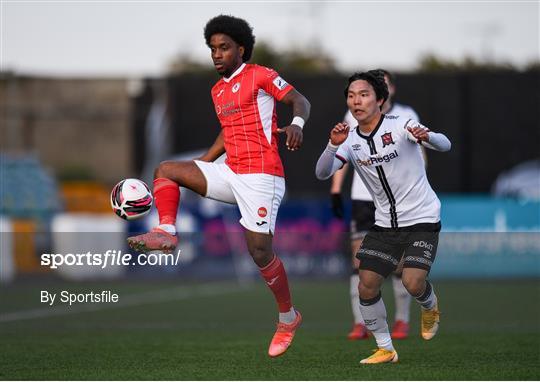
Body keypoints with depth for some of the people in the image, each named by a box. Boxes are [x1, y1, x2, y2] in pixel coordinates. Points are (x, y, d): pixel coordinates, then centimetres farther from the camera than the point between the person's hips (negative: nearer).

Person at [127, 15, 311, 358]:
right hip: (230, 173, 8)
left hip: (261, 175, -8)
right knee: (166, 170, -1)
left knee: (260, 251, -10)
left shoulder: (260, 75, -5)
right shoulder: (218, 90, 18)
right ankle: (166, 233, -17)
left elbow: (300, 101, -8)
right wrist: (201, 165, 23)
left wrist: (296, 125, -30)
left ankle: (289, 318, 5)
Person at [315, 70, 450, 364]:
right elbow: (322, 174, -12)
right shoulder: (350, 141, -1)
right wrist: (333, 145, -31)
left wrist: (426, 136, -44)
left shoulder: (400, 126, -13)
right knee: (366, 287, -4)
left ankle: (430, 306, 18)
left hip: (422, 218, -5)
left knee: (413, 284, -19)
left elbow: (444, 145, -21)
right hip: (384, 223, 5)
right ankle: (385, 349, 14)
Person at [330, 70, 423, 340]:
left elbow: (418, 155, 6)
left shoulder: (406, 117, 2)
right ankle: (360, 324, -5)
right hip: (363, 197, 1)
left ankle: (402, 321, 17)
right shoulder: (355, 115, 4)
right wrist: (335, 190, 3)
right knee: (360, 260, -8)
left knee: (399, 263, 1)